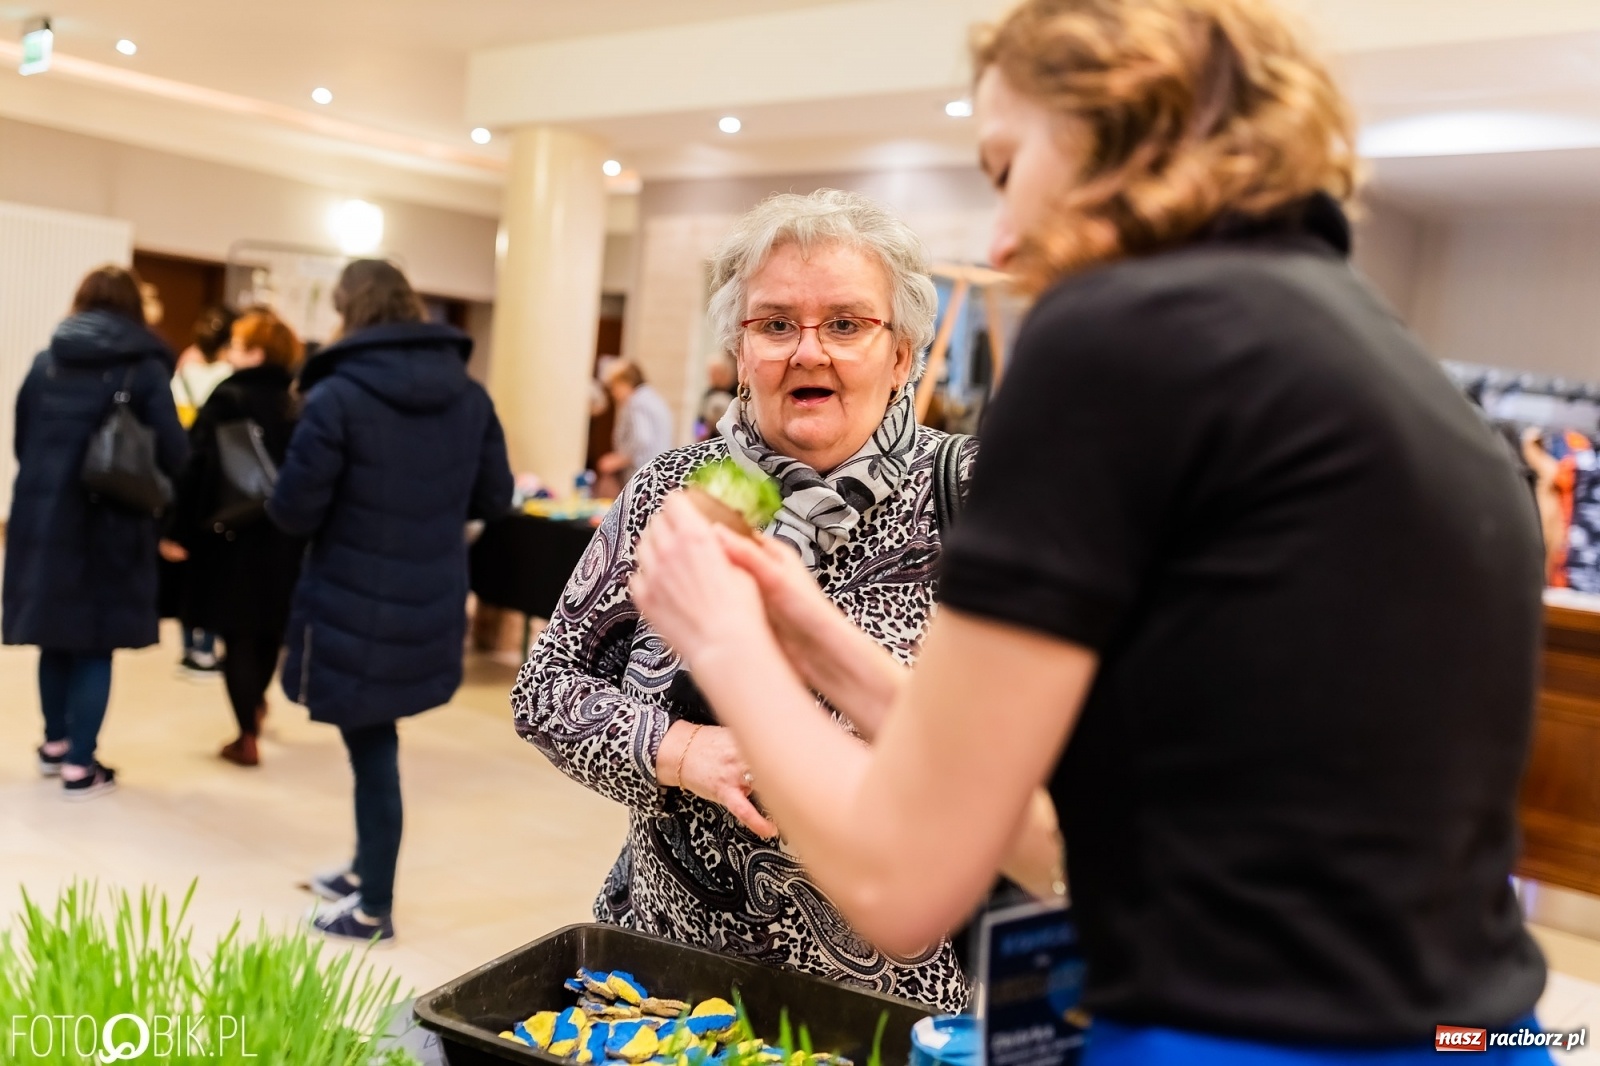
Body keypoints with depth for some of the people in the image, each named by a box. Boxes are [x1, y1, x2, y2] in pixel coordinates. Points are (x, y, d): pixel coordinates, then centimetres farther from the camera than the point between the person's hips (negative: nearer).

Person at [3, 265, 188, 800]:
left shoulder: (46, 362, 7)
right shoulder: (145, 368, -8)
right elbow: (172, 452, -12)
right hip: (109, 522, -4)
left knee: (56, 635, 18)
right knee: (95, 644, 4)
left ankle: (55, 743, 33)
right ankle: (80, 765, 9)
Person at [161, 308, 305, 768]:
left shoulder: (227, 399, -11)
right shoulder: (297, 405, 4)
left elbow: (197, 466, -16)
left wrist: (179, 531, -12)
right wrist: (298, 526, 13)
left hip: (233, 534, -5)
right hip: (284, 536, 5)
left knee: (237, 636, 2)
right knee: (269, 629, 21)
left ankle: (248, 738, 3)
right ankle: (257, 704, 41)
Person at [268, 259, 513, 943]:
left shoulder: (337, 396, -14)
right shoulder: (470, 396, 3)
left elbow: (293, 510, -14)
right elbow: (494, 499, 9)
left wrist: (344, 501, 7)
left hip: (355, 612, -5)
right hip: (433, 610, 5)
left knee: (371, 750, 7)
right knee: (374, 742, 22)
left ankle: (372, 909, 21)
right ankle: (367, 871, 36)